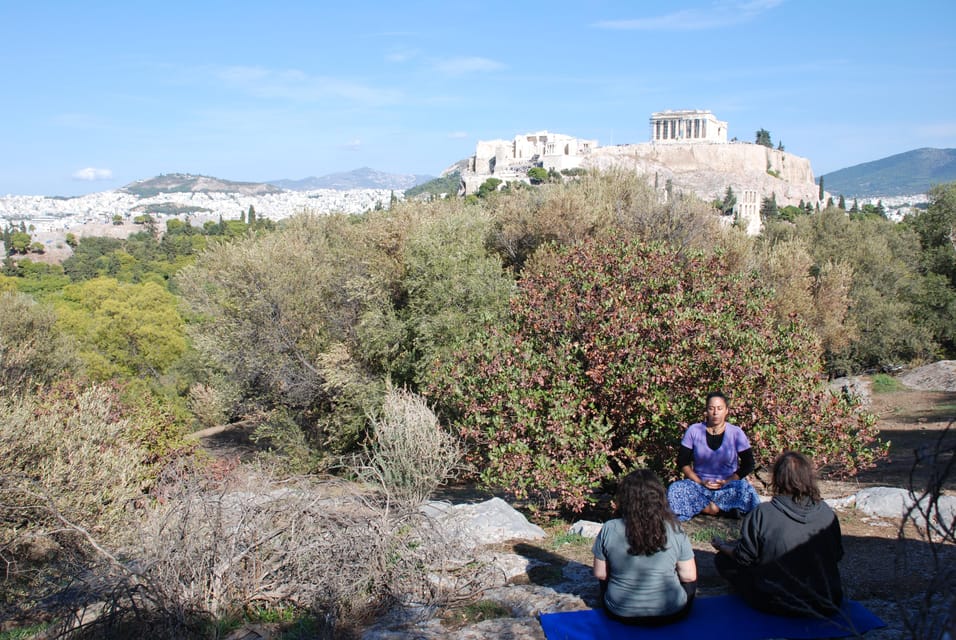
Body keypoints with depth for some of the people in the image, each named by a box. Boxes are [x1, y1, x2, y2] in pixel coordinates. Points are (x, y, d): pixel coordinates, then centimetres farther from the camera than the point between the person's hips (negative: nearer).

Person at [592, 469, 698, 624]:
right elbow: (689, 576, -9)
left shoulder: (609, 530, -16)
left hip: (620, 614, 0)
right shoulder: (674, 530, -17)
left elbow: (600, 574, -6)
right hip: (670, 614, 0)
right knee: (689, 581, 31)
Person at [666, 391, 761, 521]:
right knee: (674, 489, -29)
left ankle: (702, 507, -21)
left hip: (728, 486, -1)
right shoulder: (694, 431, -1)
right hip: (699, 485, 1)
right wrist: (700, 482, -11)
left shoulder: (736, 433, -3)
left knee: (747, 491, -33)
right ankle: (726, 508, -23)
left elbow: (748, 464, 1)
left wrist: (727, 481, -12)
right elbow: (682, 462, 2)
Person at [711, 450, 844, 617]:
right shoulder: (827, 513, -8)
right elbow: (837, 555, 5)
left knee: (723, 559, 7)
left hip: (777, 606, -5)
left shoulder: (762, 514, -19)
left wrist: (722, 546, 11)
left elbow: (744, 558, -10)